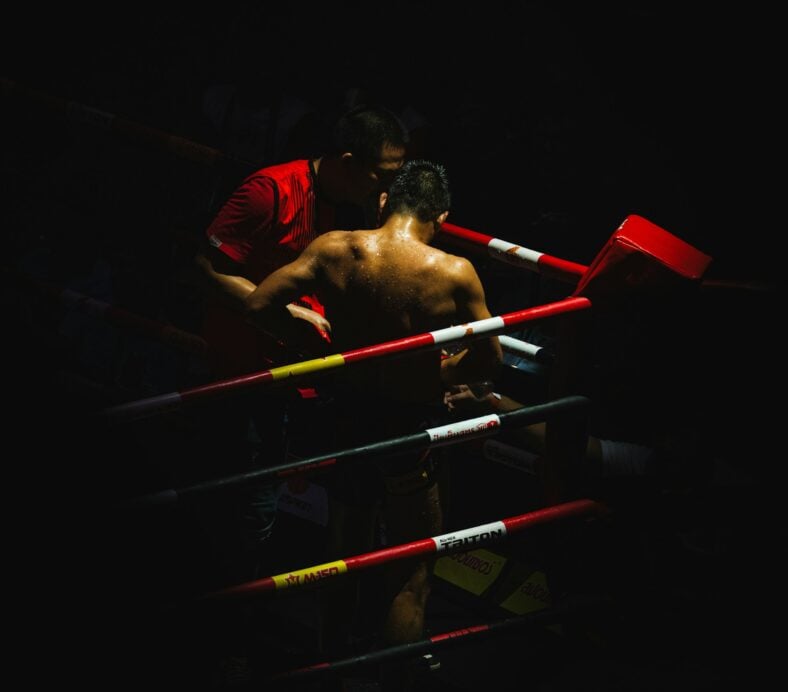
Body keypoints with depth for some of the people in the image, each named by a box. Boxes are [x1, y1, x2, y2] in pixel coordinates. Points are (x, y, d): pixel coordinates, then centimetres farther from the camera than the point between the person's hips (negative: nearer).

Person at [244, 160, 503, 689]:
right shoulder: (455, 275, -19)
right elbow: (489, 362, -9)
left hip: (346, 418, 4)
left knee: (345, 551, 23)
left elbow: (258, 306, -11)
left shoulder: (333, 250, -13)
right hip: (410, 431, -4)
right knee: (411, 575, 12)